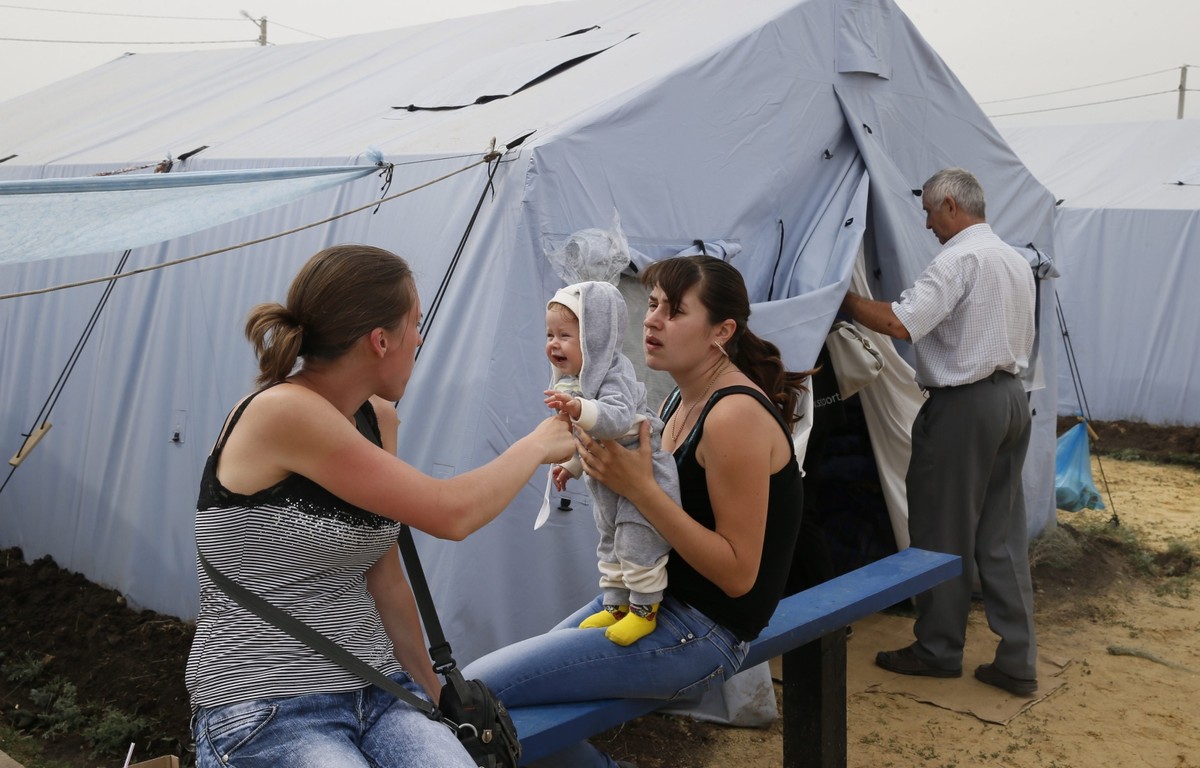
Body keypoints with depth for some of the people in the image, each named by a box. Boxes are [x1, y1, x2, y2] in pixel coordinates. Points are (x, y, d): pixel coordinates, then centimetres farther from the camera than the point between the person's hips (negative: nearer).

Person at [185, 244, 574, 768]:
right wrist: (536, 445, -4)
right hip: (262, 717, -6)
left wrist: (431, 688, 19)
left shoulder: (377, 419, 6)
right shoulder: (280, 412, -20)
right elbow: (450, 515, -20)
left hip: (377, 691, 7)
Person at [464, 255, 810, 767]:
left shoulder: (735, 416, -21)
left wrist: (640, 487, -26)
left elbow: (737, 574, -21)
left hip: (700, 632, -9)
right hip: (651, 598, 9)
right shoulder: (683, 399, 7)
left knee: (475, 690, -14)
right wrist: (607, 470, -1)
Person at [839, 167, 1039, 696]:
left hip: (962, 405, -9)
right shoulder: (1016, 261, 15)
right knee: (1003, 536, 11)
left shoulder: (958, 260, -14)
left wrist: (846, 301, -11)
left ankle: (938, 649, 15)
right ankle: (1017, 661, 13)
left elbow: (901, 324, -24)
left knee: (942, 533, 4)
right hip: (1012, 397, 9)